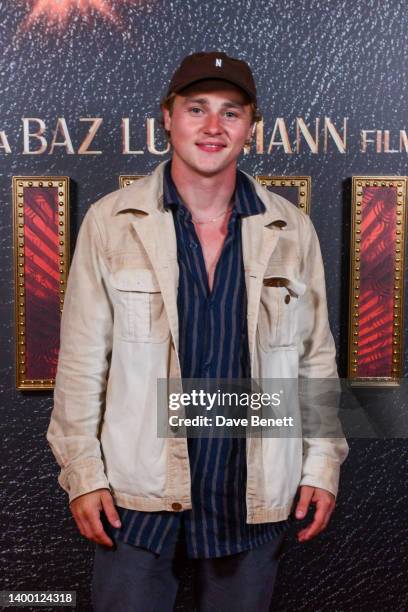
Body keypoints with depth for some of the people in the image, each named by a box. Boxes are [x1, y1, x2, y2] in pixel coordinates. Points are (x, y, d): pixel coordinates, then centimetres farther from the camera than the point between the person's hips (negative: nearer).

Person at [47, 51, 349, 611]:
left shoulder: (293, 231, 0)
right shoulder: (110, 222, -5)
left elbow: (316, 359, 6)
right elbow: (82, 359, -3)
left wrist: (322, 465, 4)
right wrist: (83, 473, -4)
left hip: (256, 497, 2)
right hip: (137, 492, -1)